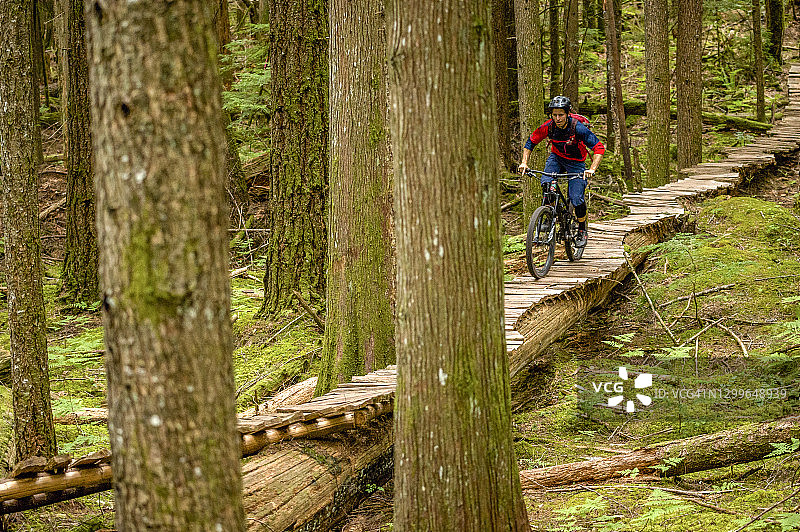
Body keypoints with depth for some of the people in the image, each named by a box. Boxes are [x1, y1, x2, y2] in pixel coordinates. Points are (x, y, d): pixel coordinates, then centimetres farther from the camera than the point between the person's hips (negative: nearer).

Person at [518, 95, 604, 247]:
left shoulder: (578, 128, -29)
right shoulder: (548, 127, -19)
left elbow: (599, 147, -29)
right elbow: (530, 142, -3)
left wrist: (592, 169, -41)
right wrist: (524, 162, -16)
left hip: (576, 162, -3)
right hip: (557, 158, 3)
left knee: (576, 198, -14)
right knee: (546, 183, -26)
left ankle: (582, 230, 10)